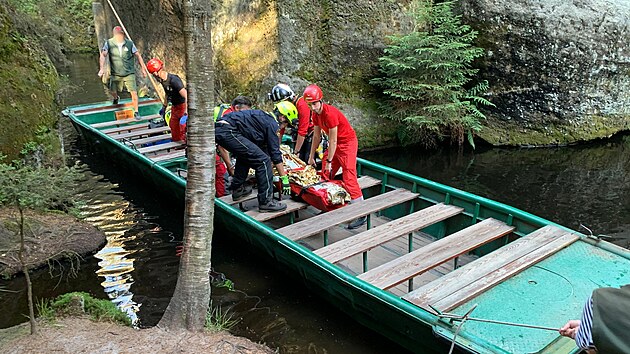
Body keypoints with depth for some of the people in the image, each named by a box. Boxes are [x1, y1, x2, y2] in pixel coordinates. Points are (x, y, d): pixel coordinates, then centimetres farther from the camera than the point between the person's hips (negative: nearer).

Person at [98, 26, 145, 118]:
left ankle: (136, 112, 4)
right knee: (113, 91, 13)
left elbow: (138, 56, 2)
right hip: (115, 74, 1)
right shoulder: (109, 43, -8)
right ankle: (116, 98, 51)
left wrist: (143, 69, 2)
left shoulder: (129, 44, -7)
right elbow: (103, 55, -14)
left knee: (134, 92, -9)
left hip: (129, 73, -1)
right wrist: (102, 68, -28)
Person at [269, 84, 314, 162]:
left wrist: (296, 152, -23)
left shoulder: (302, 104, -26)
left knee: (308, 160, -15)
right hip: (299, 135, 7)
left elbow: (302, 132, -26)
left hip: (311, 133, -7)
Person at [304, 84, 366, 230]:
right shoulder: (316, 114, 1)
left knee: (349, 178, -13)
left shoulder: (330, 114, -26)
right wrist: (311, 157, 14)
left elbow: (333, 141, -22)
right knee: (325, 175, 9)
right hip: (335, 144, 9)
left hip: (348, 143, -9)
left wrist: (329, 161, -17)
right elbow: (317, 137, 10)